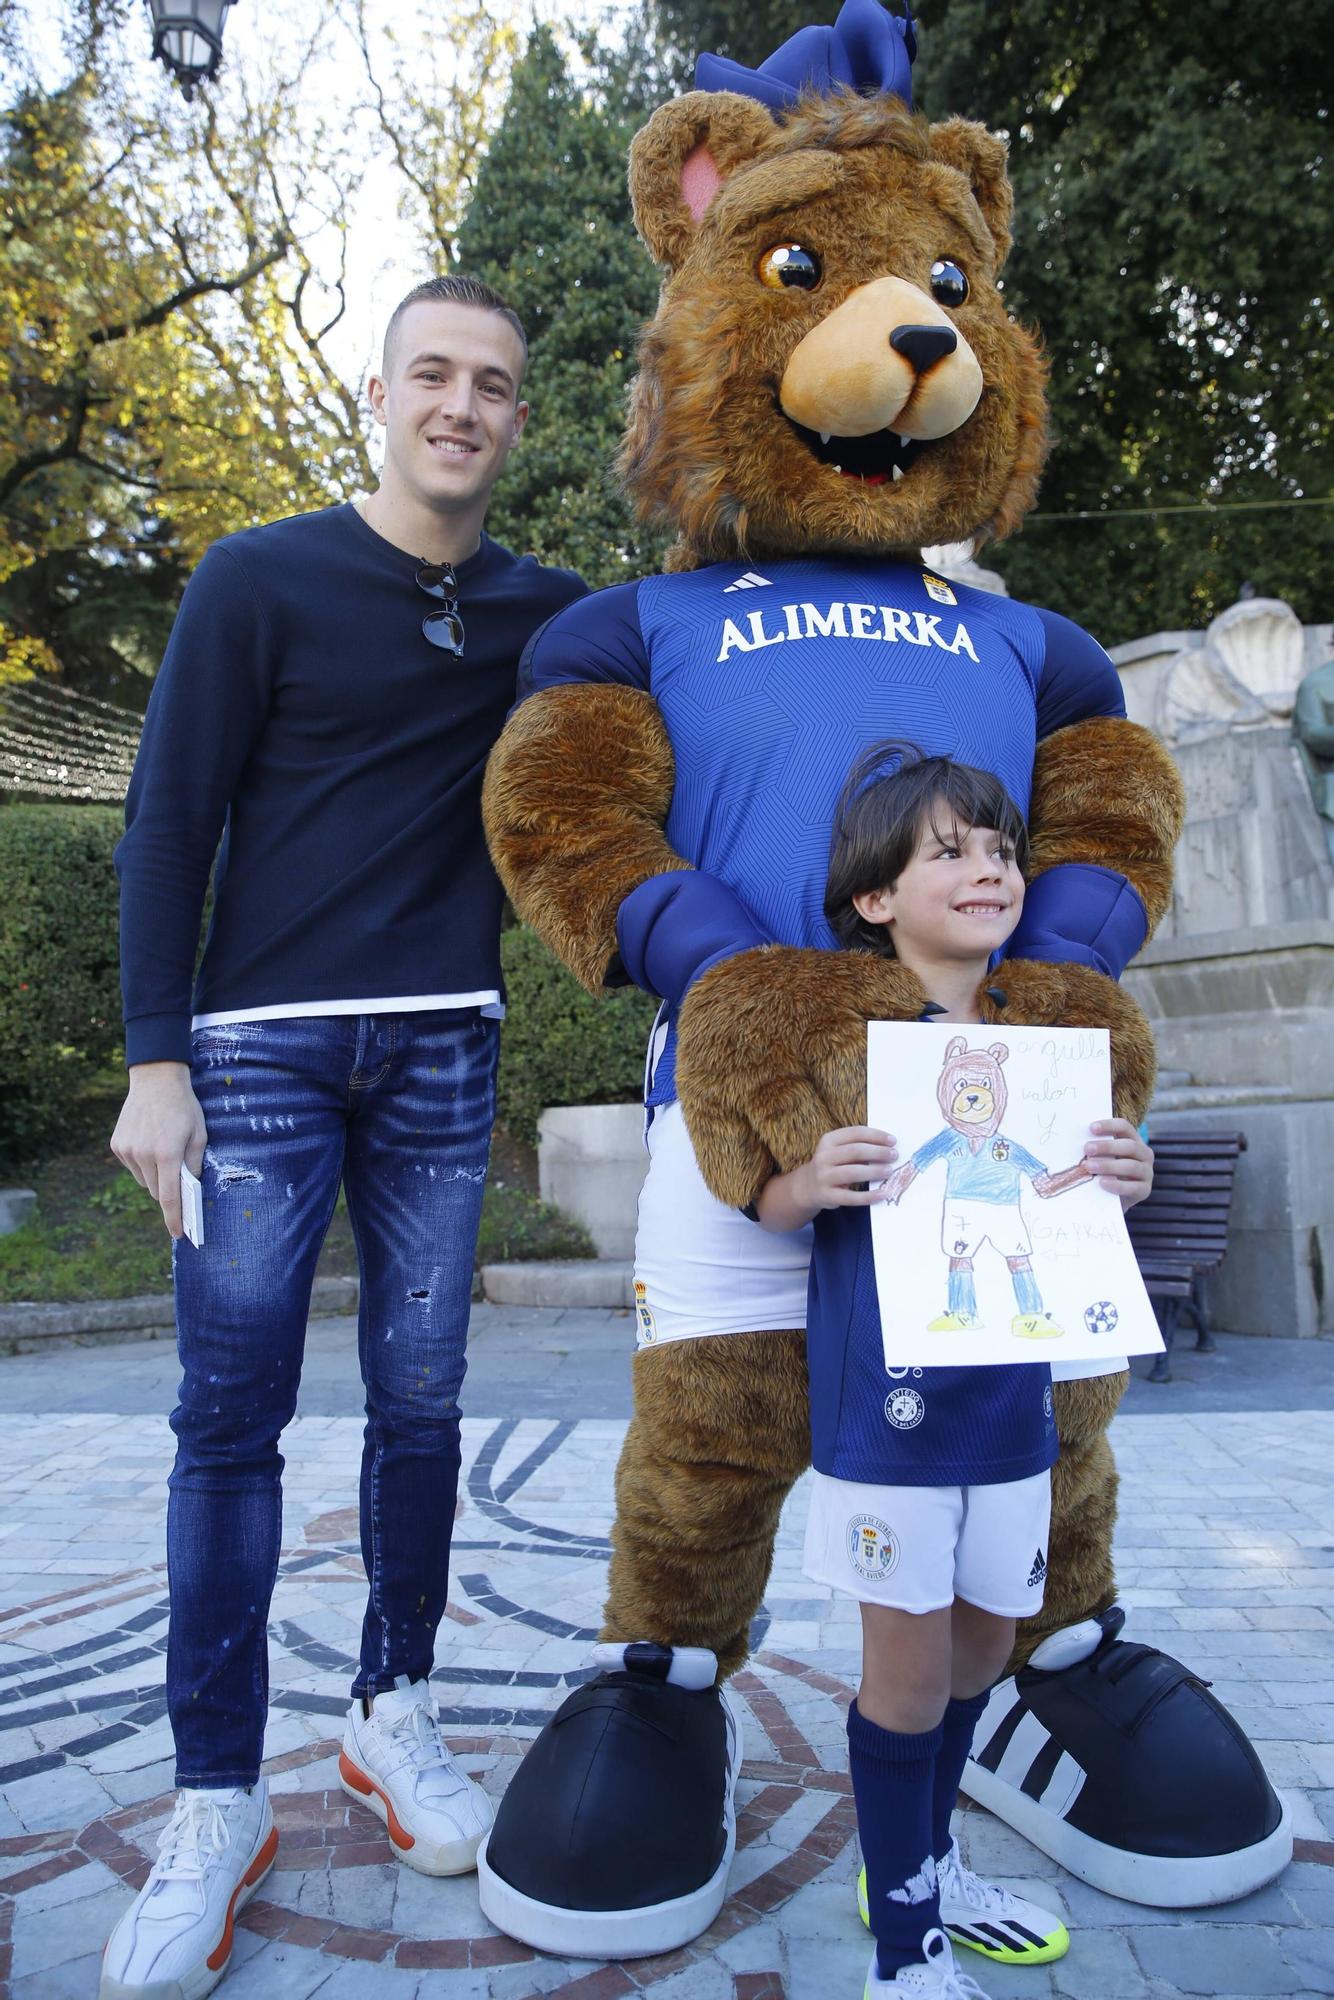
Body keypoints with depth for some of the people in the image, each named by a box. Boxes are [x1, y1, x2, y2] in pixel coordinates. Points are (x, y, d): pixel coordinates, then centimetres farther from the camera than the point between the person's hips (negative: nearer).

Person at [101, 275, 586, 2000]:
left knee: (418, 1397, 7)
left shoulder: (544, 613, 11)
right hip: (265, 1043, -2)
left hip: (443, 1050, 3)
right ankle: (217, 1803, 11)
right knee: (230, 1413, -2)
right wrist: (156, 1060, -8)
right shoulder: (259, 581, 1)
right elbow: (168, 827, -2)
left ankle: (393, 1721, 25)